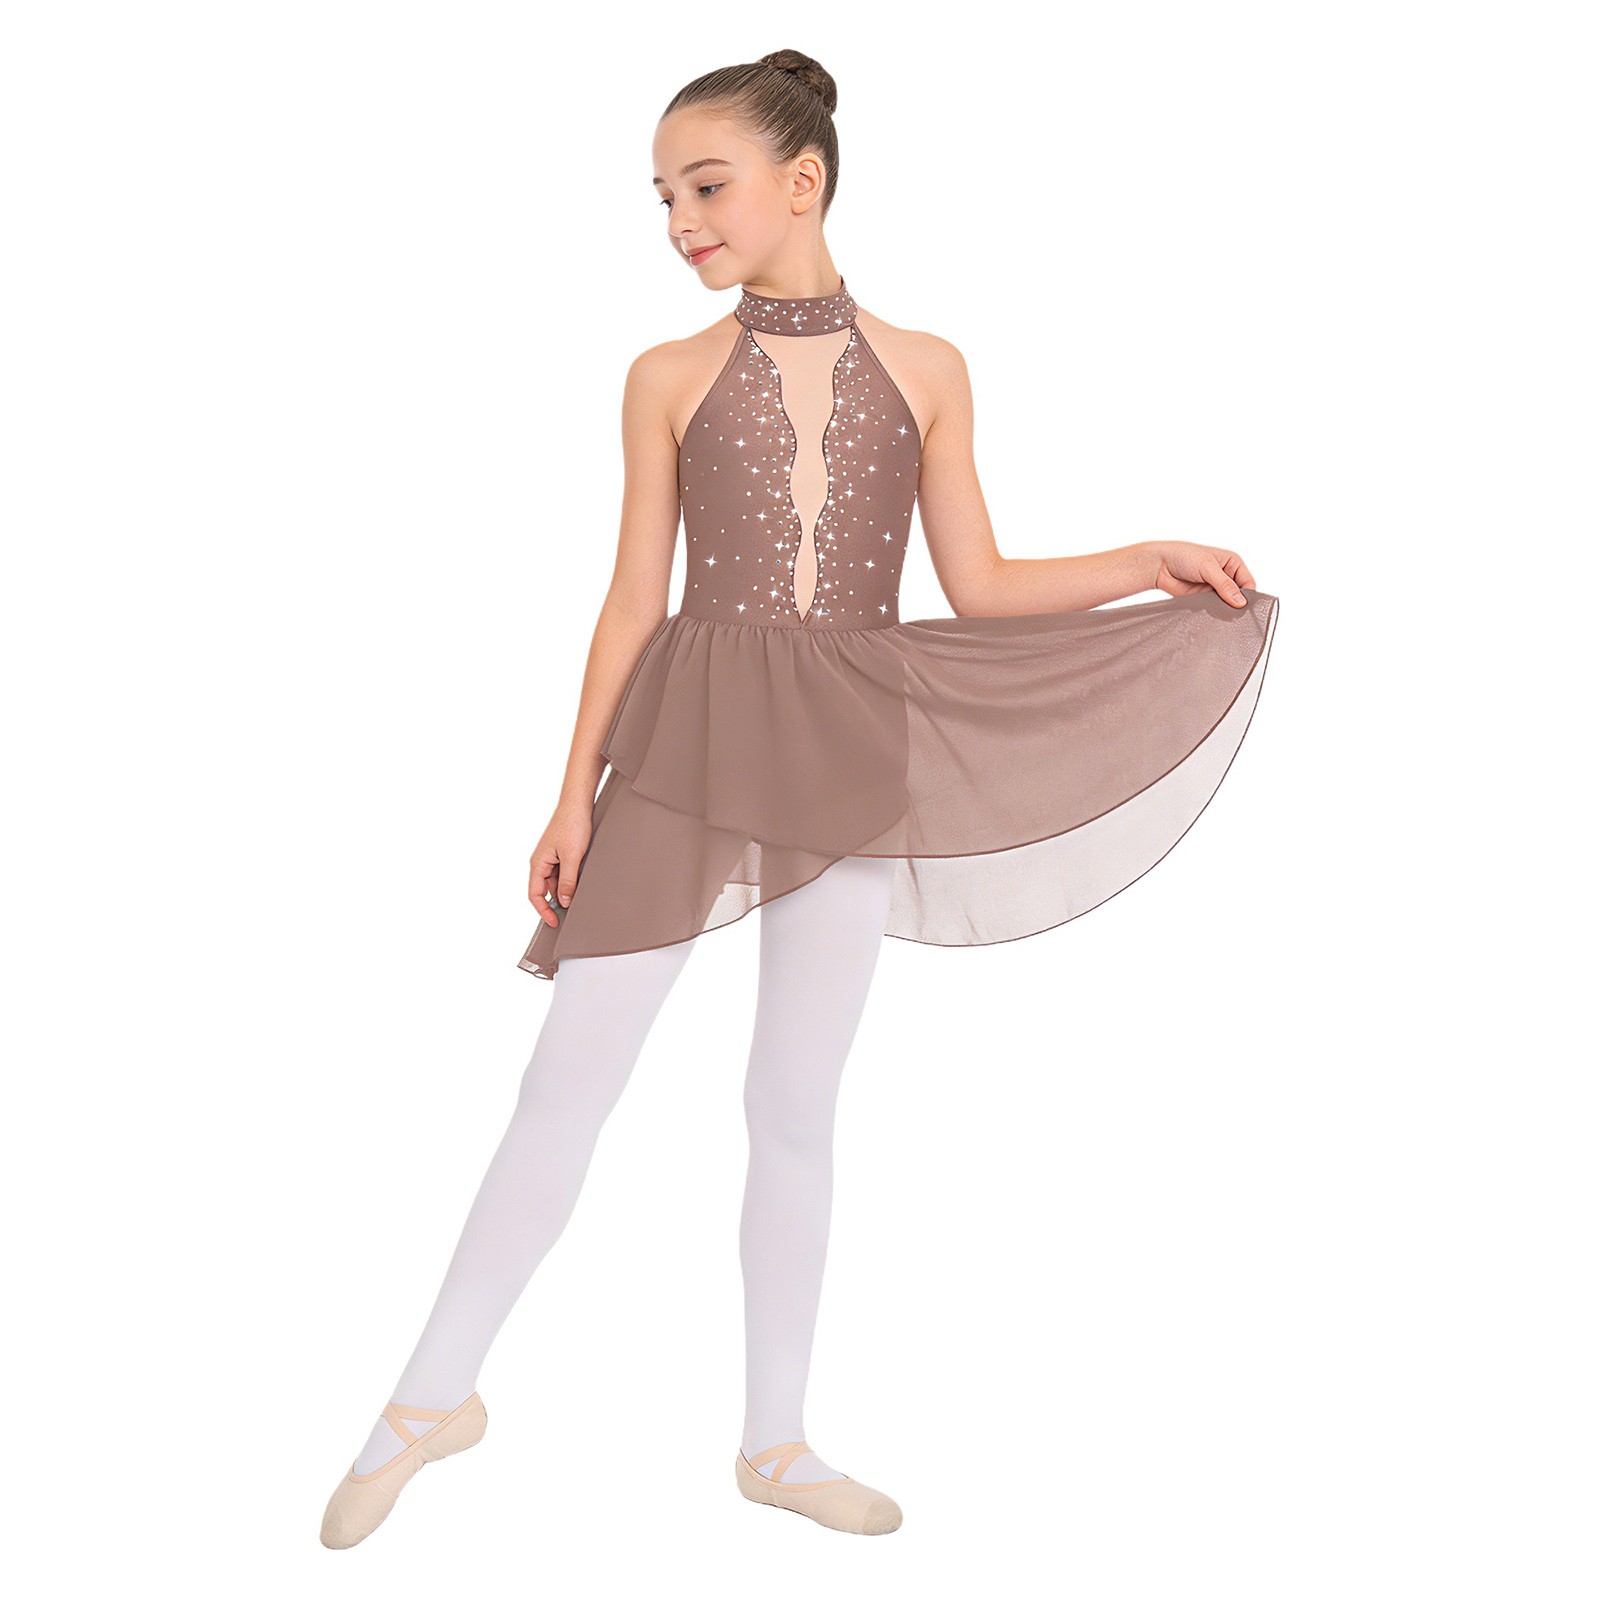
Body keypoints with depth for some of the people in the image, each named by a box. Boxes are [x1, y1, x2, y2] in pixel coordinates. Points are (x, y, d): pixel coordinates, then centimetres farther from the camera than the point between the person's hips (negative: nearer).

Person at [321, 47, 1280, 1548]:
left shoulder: (924, 371, 5)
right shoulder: (668, 378, 3)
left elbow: (977, 589, 8)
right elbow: (636, 602, 3)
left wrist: (1151, 563, 0)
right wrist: (577, 789, 2)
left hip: (853, 757, 1)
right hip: (686, 748, -1)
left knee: (796, 1101, 9)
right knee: (568, 1082, 1)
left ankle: (776, 1438, 23)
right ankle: (436, 1393, 18)